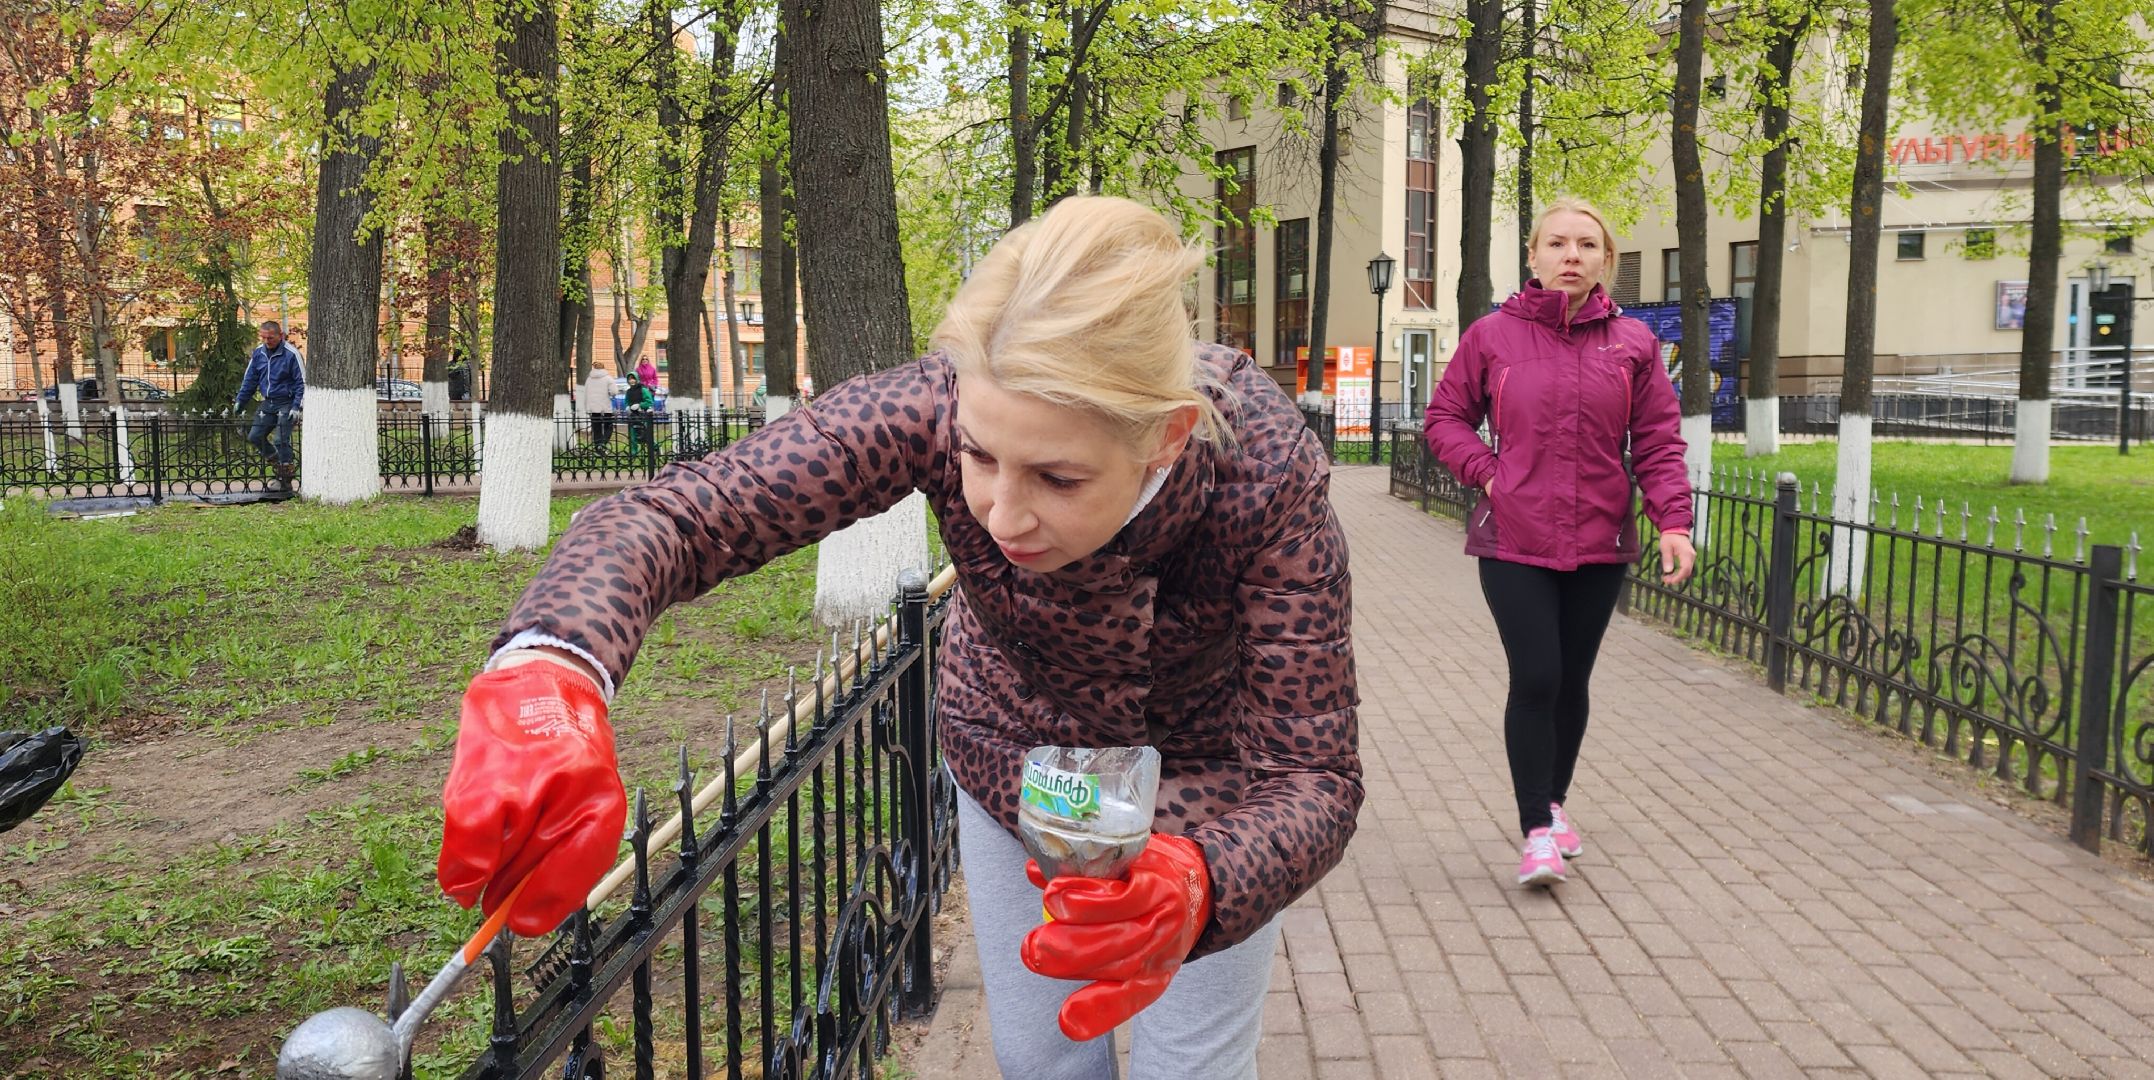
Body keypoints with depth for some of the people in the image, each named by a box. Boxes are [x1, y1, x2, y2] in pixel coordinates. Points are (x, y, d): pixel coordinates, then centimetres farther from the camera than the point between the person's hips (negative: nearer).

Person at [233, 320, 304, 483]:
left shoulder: (291, 354, -11)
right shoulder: (258, 352, 6)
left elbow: (301, 382, -10)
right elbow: (249, 379, 15)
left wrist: (296, 406, -17)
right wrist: (239, 401, 10)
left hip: (285, 404, -6)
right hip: (267, 404, 7)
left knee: (282, 441, -10)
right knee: (254, 436, 4)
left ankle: (286, 480, 0)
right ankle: (277, 462, 23)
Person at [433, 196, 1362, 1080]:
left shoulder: (1265, 468, -37)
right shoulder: (939, 408, -35)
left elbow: (1311, 774, -34)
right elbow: (676, 511, -39)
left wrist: (1194, 886, -57)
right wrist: (551, 671, -61)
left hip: (1203, 769, -1)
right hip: (1015, 757, 2)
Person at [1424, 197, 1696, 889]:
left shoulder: (1633, 343, 4)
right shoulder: (1492, 336, 0)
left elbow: (1658, 443, 3)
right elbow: (1445, 417, 8)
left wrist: (1673, 521, -9)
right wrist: (1485, 471, -7)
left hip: (1599, 545, 2)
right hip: (1514, 541, -2)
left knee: (1572, 681, 12)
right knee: (1535, 679, -8)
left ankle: (1554, 802, 34)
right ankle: (1537, 831, 6)